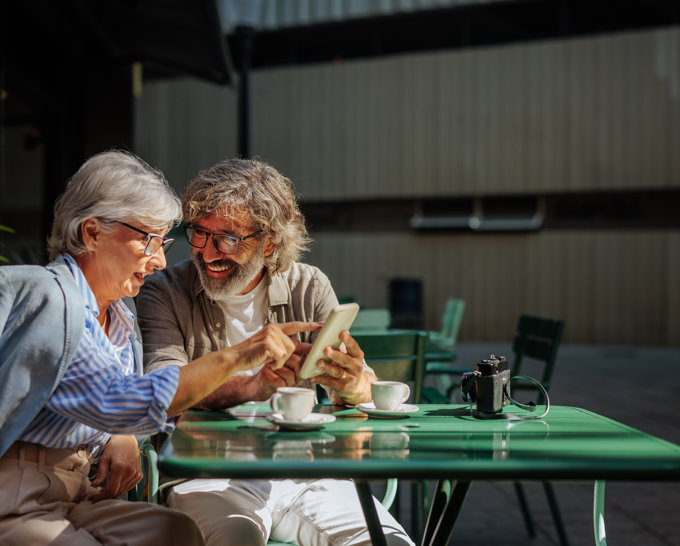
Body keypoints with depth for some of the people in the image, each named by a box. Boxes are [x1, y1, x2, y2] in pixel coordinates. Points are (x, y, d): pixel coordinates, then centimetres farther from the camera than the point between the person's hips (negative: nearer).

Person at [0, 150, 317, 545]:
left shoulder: (120, 313, 12)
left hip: (77, 495, 8)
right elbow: (116, 404, -28)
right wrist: (236, 356, -27)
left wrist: (123, 439, -2)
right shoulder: (49, 297, -17)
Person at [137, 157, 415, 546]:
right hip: (210, 474, -2)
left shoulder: (309, 288, 7)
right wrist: (250, 387, -35)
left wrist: (354, 385, -28)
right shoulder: (166, 293, 2)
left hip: (304, 474, 2)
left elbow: (367, 388, -1)